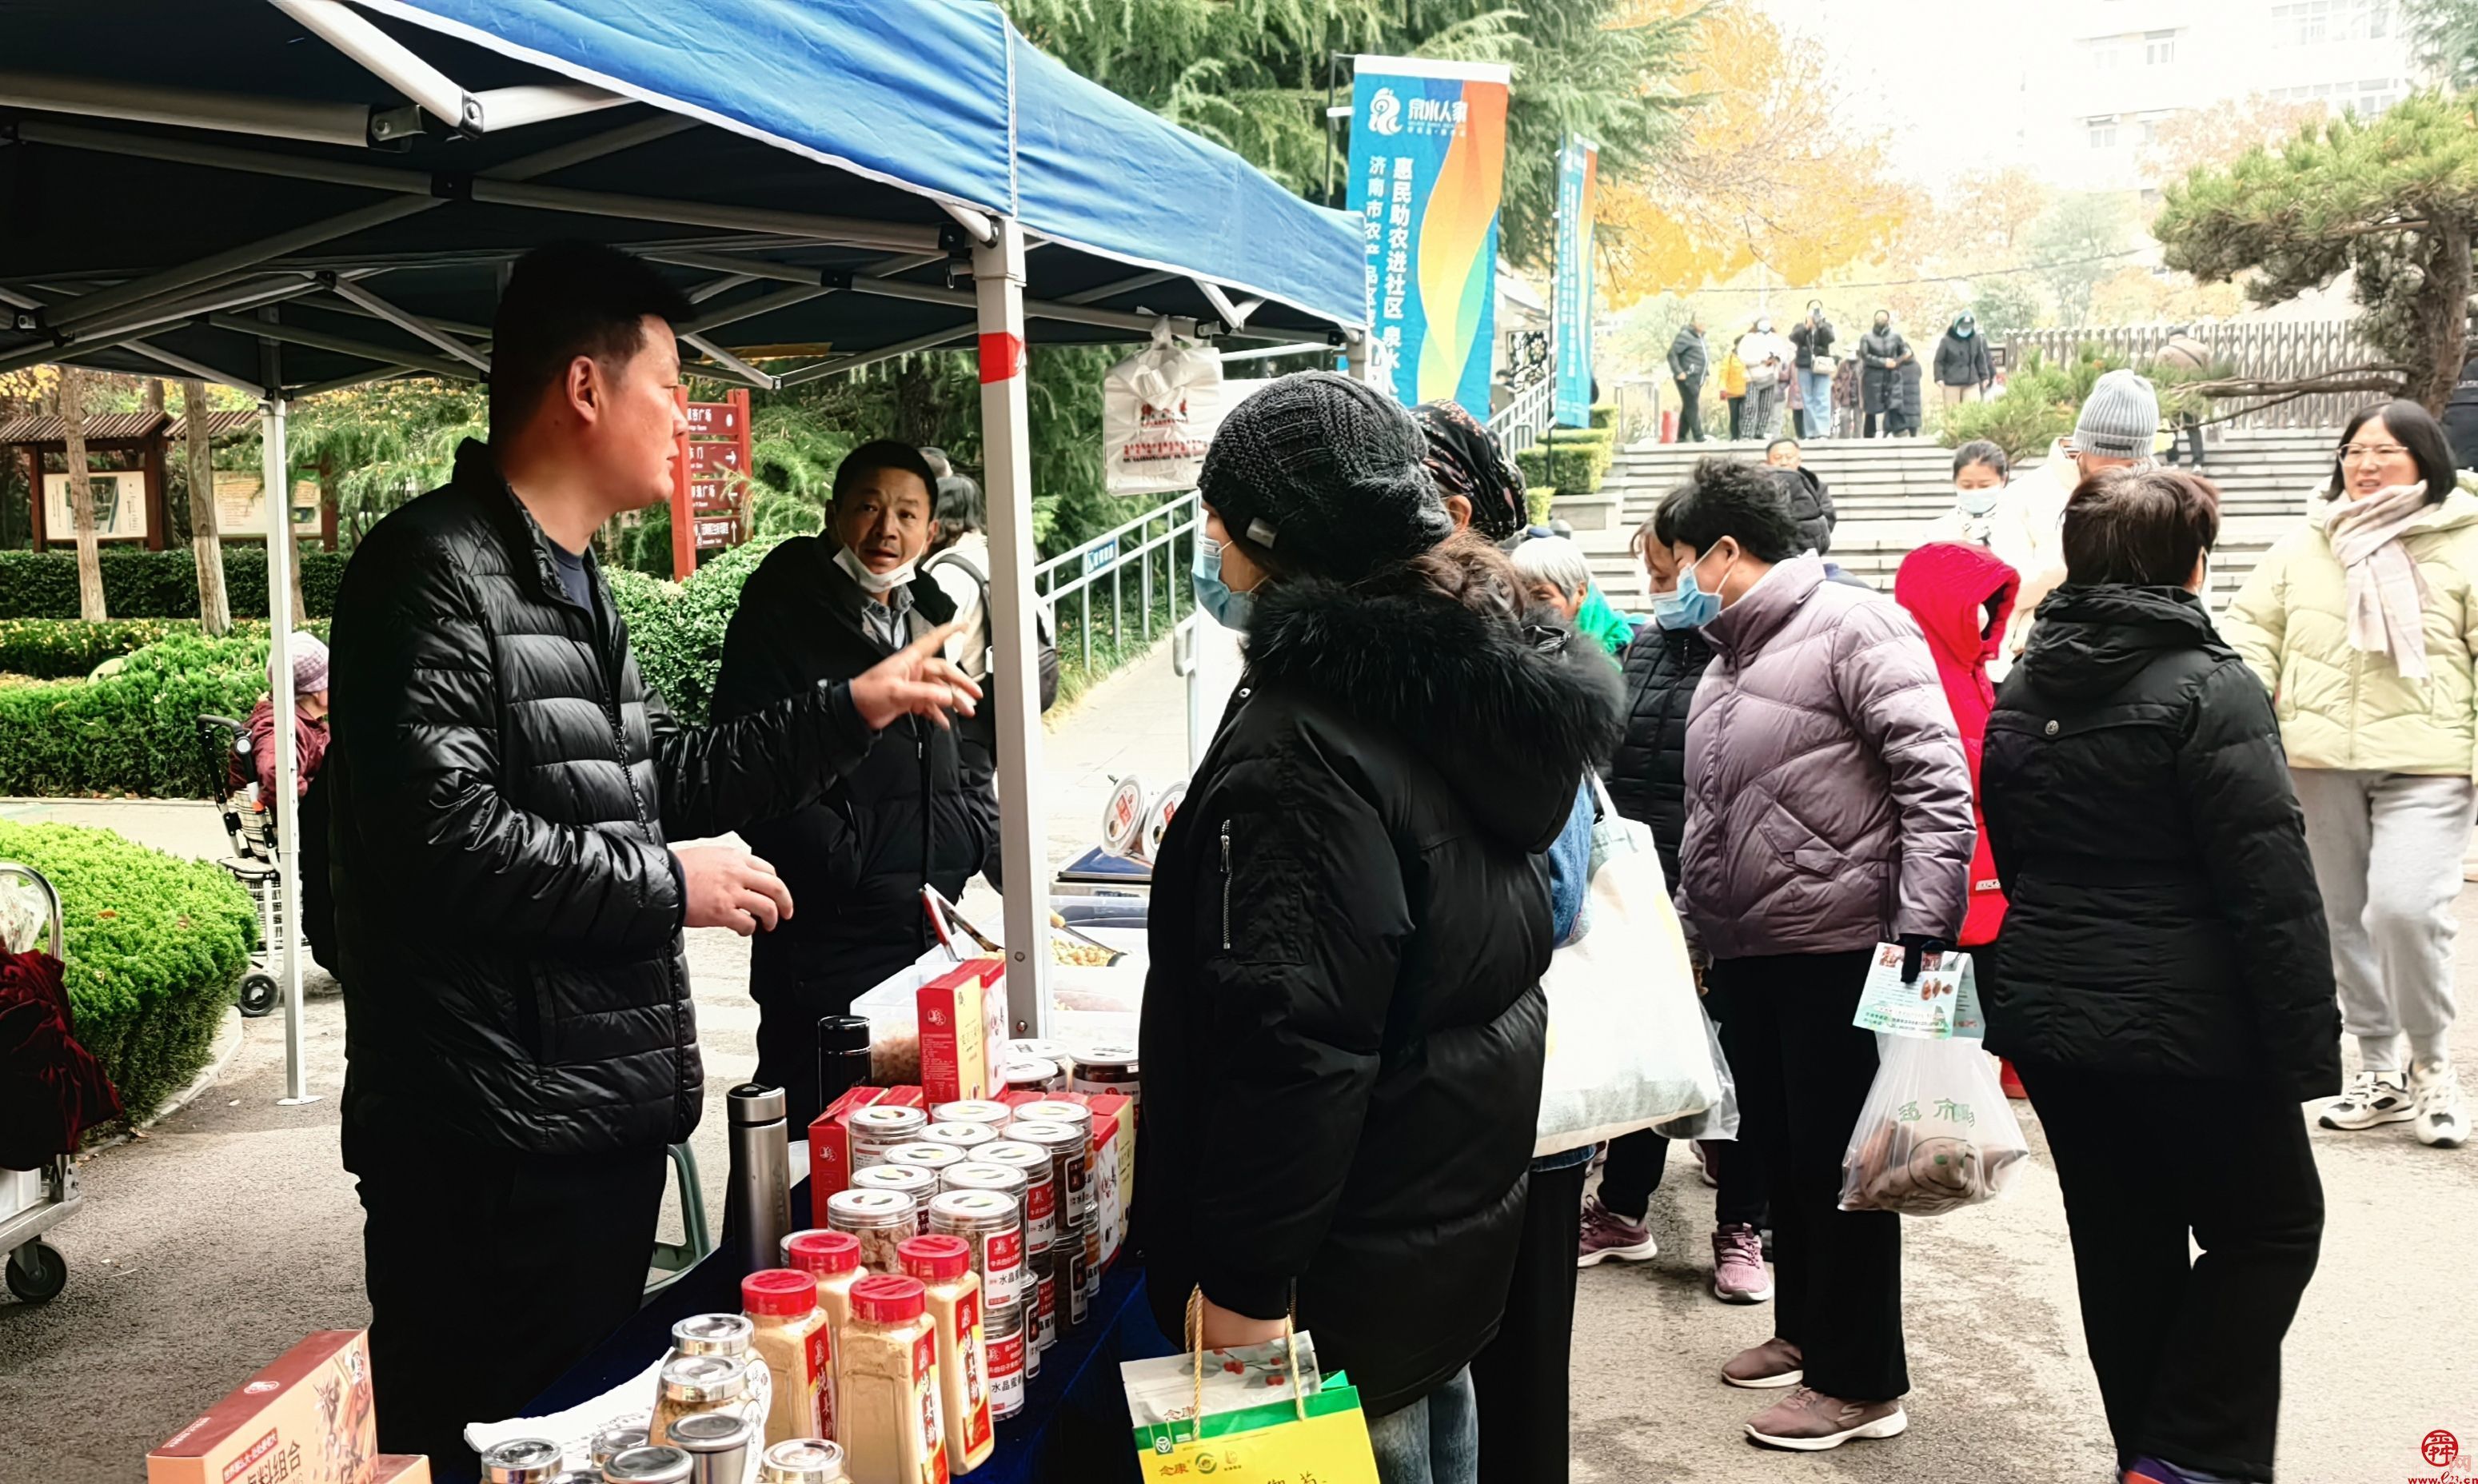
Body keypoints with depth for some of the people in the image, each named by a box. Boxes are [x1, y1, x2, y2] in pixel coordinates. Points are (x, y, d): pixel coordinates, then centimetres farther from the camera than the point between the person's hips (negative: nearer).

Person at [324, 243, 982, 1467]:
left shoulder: (573, 586, 18)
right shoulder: (436, 572, -15)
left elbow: (665, 779, 23)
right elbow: (439, 838, -25)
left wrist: (855, 709, 20)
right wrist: (668, 885, -16)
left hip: (607, 1111, 10)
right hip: (493, 1140, -10)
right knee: (486, 1448, 1)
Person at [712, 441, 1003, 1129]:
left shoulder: (932, 618, 15)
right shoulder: (782, 615, -6)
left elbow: (971, 746, 26)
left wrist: (974, 833, 8)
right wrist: (849, 867, -18)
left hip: (932, 932, 7)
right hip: (827, 940, -6)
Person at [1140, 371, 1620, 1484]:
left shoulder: (1301, 743, -24)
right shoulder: (1473, 680, 5)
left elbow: (1292, 1037, -27)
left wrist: (1245, 1279, -21)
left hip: (1351, 1266, -9)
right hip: (1464, 1200, 9)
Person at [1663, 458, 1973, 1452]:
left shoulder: (1853, 628, -11)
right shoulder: (1727, 659, 16)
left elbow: (1935, 778, -18)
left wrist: (1924, 926, -23)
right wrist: (1696, 923, 21)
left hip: (1839, 946, -8)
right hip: (1746, 952, 9)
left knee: (1839, 1161, -1)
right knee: (1776, 1148, 17)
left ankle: (1861, 1383, 11)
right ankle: (1804, 1328, 33)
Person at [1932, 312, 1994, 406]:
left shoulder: (1976, 340, 6)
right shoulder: (1947, 341, -4)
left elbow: (1981, 360, 15)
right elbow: (1939, 361, -2)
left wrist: (1985, 377, 13)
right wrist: (1939, 378, -11)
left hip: (1972, 383, 3)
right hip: (1951, 383, -3)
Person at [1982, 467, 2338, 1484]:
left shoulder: (2021, 692, 8)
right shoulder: (2210, 690, -14)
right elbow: (2272, 890, -17)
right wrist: (2307, 1048, -13)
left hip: (2049, 1017, 6)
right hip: (2186, 1027, -6)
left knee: (2121, 1243, 15)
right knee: (2270, 1229, 11)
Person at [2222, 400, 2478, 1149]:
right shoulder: (2300, 547, 11)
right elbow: (2253, 634, 12)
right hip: (2319, 761, 4)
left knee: (2406, 909, -17)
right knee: (2345, 916, 11)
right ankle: (2379, 1071, 27)